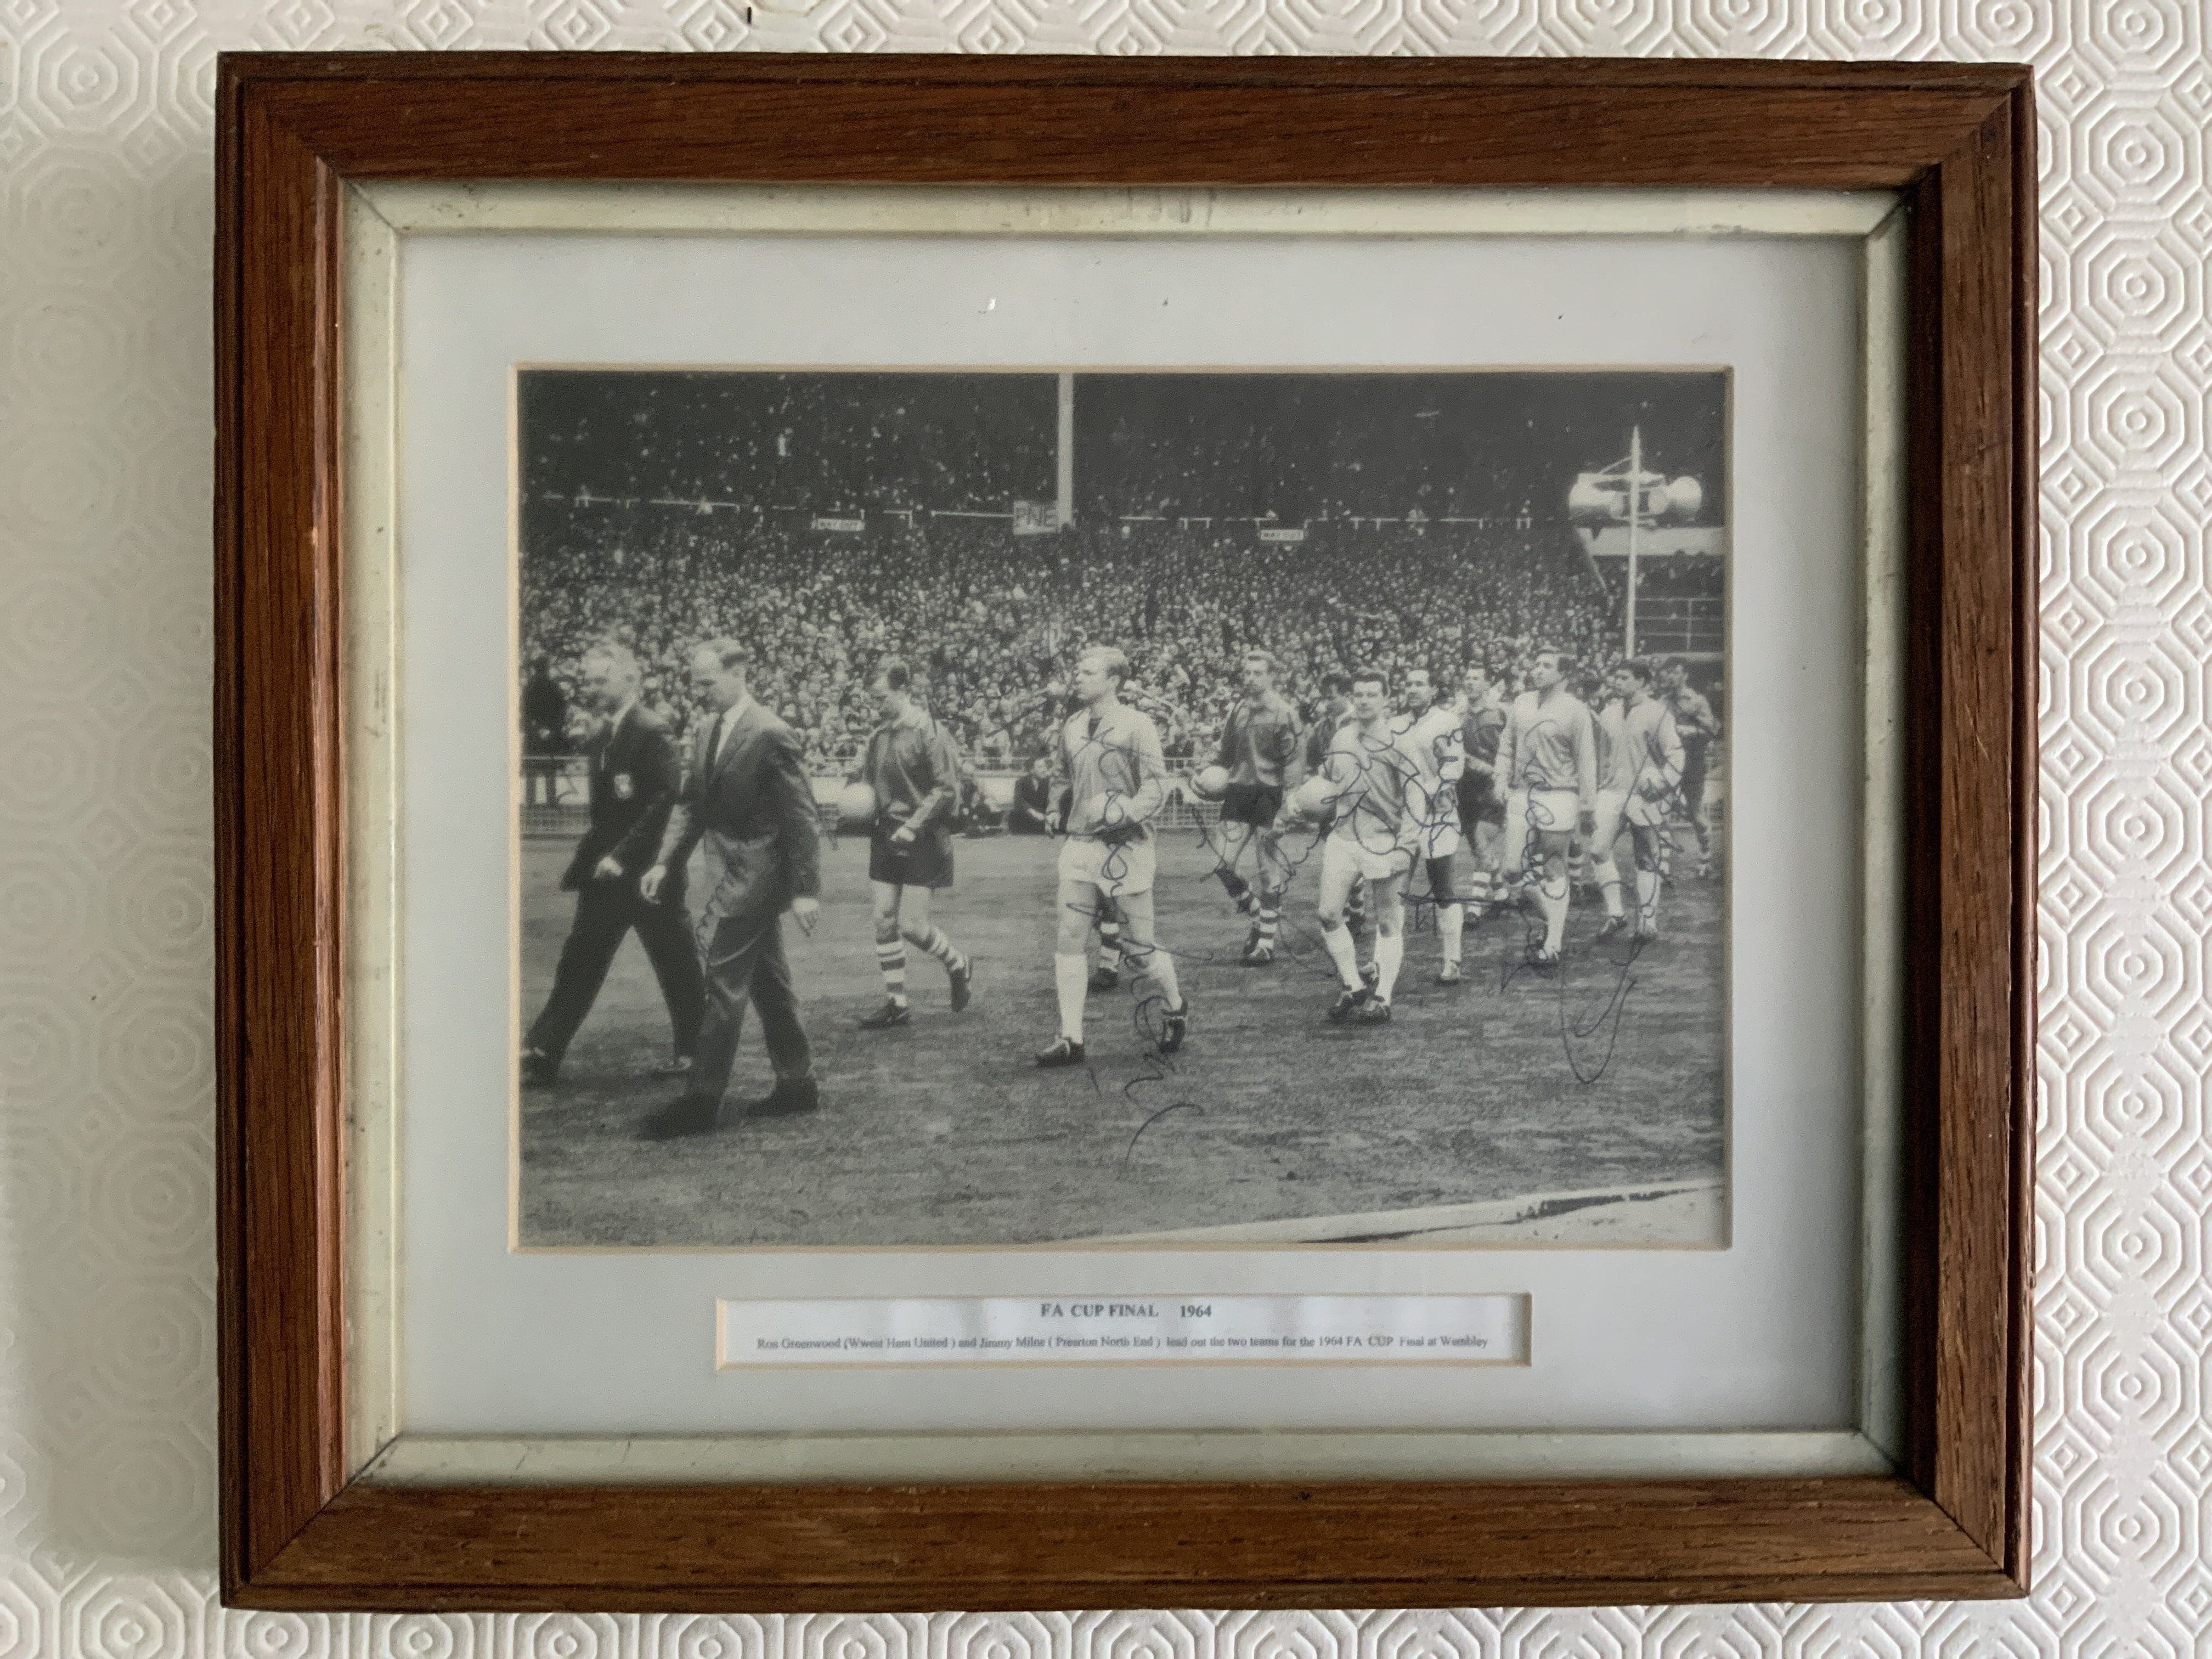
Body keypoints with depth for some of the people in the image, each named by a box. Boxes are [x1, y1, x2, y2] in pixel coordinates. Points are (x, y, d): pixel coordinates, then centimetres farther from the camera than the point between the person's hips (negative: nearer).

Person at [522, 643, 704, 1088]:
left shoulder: (651, 731, -14)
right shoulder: (603, 736, 12)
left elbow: (667, 799, -21)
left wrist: (623, 855, -22)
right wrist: (586, 861, 10)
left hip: (649, 870, -8)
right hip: (607, 872, 8)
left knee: (676, 965, 6)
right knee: (579, 963, 4)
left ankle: (693, 1051, 20)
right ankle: (540, 1059, 4)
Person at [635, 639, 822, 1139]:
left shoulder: (770, 735, -16)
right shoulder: (707, 731, 10)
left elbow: (800, 816, -16)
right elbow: (691, 804, 14)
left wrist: (805, 889, -17)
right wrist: (665, 862, 3)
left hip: (756, 872, -9)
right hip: (740, 872, 9)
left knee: (723, 979, -7)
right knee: (768, 982, 15)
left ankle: (702, 1101, -2)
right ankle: (798, 1083, 25)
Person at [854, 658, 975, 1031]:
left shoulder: (930, 733, -11)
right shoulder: (878, 737, 8)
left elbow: (947, 789, -14)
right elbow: (867, 781, 21)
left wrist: (913, 825, -18)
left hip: (922, 842, -7)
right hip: (885, 838, 7)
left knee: (911, 924, -7)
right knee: (884, 921, 4)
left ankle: (960, 968, 21)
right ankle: (896, 1003, 14)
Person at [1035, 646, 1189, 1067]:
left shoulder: (1136, 726, -9)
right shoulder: (1072, 727, 10)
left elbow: (1157, 784, -14)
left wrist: (1126, 812, -26)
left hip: (1125, 847, -5)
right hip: (1080, 844, 5)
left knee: (1137, 944, 3)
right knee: (1069, 940, -2)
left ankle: (1175, 1007, 31)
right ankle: (1071, 1039, 2)